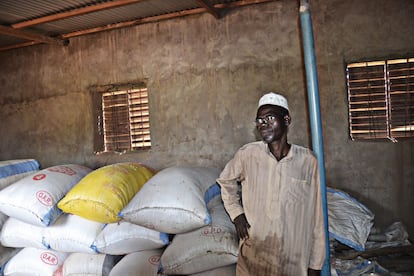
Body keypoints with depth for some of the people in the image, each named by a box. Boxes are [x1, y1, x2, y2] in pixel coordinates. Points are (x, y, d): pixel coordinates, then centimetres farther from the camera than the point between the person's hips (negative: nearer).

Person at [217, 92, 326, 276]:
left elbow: (315, 217, -3)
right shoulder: (247, 154, -8)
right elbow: (225, 181, 11)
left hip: (294, 260, 0)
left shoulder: (307, 160, -8)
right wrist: (236, 214, -1)